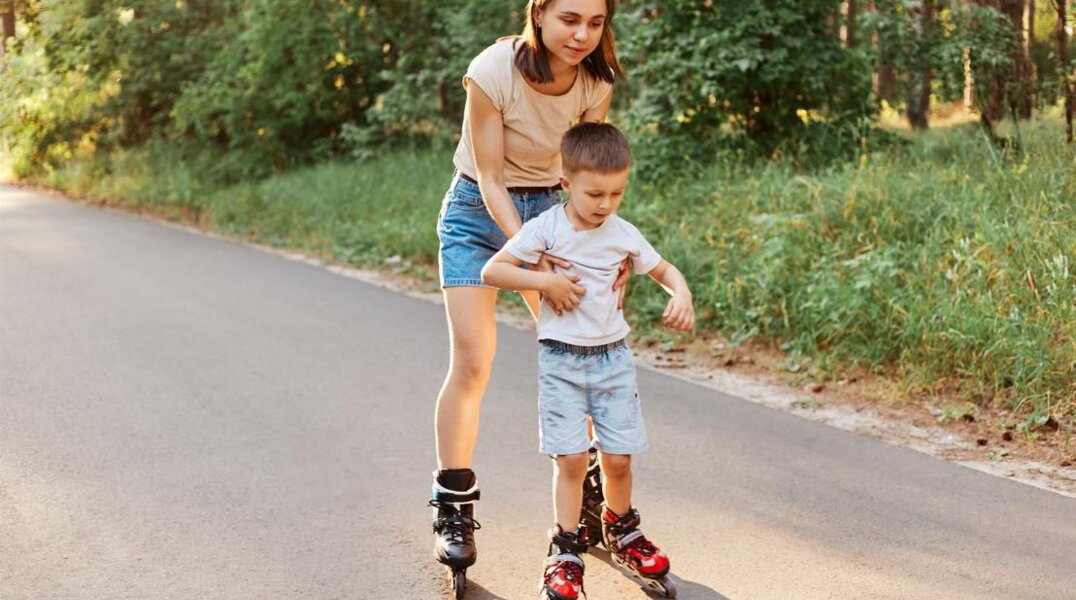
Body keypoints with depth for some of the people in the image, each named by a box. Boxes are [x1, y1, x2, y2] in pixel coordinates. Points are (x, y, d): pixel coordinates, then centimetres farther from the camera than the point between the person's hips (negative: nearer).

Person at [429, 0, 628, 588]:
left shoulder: (596, 82, -14)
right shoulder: (493, 71, -26)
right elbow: (490, 181, -22)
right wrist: (536, 263, -32)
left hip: (548, 208, 4)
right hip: (479, 211, -4)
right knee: (471, 361, -11)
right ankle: (453, 513, 2)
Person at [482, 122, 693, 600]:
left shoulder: (624, 234, -1)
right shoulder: (546, 228, -10)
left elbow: (663, 269, 13)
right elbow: (491, 271, -11)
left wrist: (681, 293, -8)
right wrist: (544, 281, -19)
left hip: (612, 357, 3)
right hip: (561, 359, -3)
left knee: (618, 457, 5)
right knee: (571, 458, -7)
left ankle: (621, 532, 31)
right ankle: (566, 551, 7)